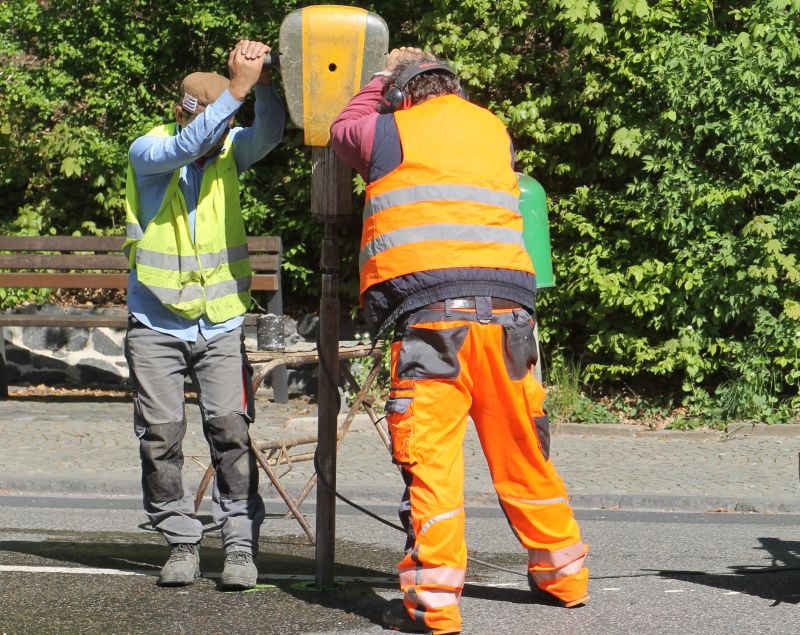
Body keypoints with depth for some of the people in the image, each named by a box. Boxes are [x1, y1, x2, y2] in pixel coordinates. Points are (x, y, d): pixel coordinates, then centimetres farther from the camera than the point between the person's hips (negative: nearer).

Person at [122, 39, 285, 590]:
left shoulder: (230, 151, 2)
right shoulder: (148, 153, -7)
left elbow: (270, 132, -18)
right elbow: (188, 146, -28)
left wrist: (264, 81, -36)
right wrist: (237, 87, -36)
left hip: (222, 323, 1)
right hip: (156, 323, -1)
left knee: (231, 427, -9)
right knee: (160, 434, -1)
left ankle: (241, 543, -5)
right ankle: (181, 543, 10)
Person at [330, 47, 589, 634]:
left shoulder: (392, 132, 9)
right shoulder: (494, 130, 19)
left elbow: (344, 131, 29)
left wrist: (381, 83, 42)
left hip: (429, 311, -4)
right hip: (506, 307, 4)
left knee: (430, 456, -5)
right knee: (521, 450, 14)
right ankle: (563, 575, 24)